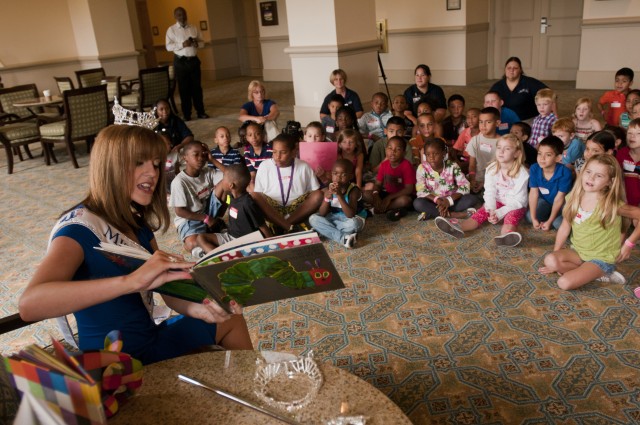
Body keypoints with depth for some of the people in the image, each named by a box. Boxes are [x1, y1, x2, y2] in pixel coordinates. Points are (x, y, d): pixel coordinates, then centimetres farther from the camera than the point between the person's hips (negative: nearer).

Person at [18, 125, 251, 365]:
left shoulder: (138, 223, 2)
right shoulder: (79, 227, -22)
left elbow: (170, 290, 0)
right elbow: (28, 305, -39)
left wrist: (200, 308, -23)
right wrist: (132, 280, -49)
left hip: (150, 340, 8)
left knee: (232, 320, 20)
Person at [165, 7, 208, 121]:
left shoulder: (194, 28, 9)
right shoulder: (171, 30, -2)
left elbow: (202, 42, 14)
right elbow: (168, 46, -9)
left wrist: (197, 43, -10)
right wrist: (182, 44, -21)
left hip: (194, 60, 3)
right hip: (180, 62, -3)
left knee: (197, 87, 6)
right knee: (184, 88, 3)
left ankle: (200, 112, 14)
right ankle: (186, 114, 10)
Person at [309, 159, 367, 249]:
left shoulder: (353, 190, -21)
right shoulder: (329, 189, -8)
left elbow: (350, 215, -33)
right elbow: (322, 214, -12)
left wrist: (339, 195, -40)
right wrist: (327, 197, -30)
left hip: (352, 219, -5)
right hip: (334, 217, 5)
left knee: (353, 224, -39)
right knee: (313, 218, -18)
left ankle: (326, 230, -16)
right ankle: (342, 238, -29)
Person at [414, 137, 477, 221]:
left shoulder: (452, 166, -6)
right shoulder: (422, 168, -8)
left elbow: (465, 186, -11)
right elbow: (421, 191, -17)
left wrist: (449, 200, -25)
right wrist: (437, 200, -32)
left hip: (451, 201, 2)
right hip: (433, 202, -1)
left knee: (472, 199, -22)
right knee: (417, 203, -31)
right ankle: (452, 214, -31)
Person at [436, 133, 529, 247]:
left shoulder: (522, 173, -17)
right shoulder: (492, 169, -5)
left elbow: (518, 200, -19)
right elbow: (490, 193, -12)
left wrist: (499, 213, -29)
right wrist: (491, 210, -30)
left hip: (515, 206, -4)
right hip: (497, 203, 4)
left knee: (512, 215, -34)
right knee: (482, 211, -22)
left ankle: (506, 236, -69)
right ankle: (458, 228, -49)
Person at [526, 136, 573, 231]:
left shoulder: (565, 173, -32)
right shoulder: (534, 169, -22)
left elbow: (559, 199, -25)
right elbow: (533, 193, -18)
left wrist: (549, 221, -22)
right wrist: (534, 218, -20)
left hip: (562, 202, -3)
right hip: (545, 200, 4)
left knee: (558, 223, -25)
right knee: (529, 217, -16)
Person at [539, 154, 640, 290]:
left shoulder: (611, 204, -19)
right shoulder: (574, 197, -3)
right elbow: (565, 228, 4)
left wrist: (629, 244, -12)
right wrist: (555, 254, 4)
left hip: (601, 258, -5)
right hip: (578, 251, 5)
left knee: (565, 283, -24)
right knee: (550, 260, -24)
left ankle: (600, 273, 0)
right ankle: (588, 272, -5)